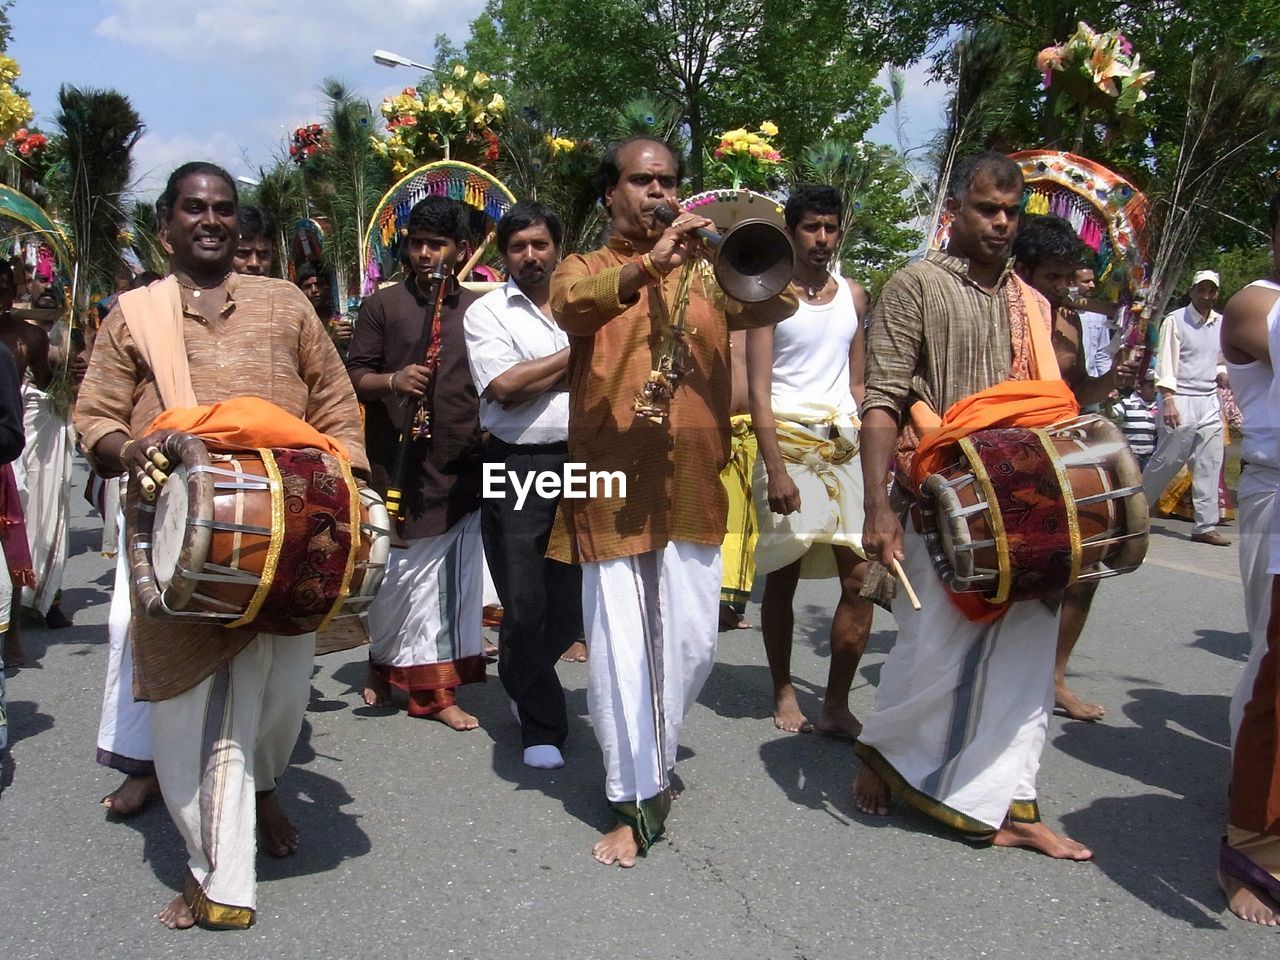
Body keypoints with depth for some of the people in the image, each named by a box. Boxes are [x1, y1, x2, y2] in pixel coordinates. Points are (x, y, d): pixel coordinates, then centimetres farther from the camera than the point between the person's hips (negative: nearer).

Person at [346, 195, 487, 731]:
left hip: (461, 466, 2)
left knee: (452, 582, 4)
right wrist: (393, 380, -18)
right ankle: (385, 660, 28)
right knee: (400, 574, 2)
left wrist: (489, 426, 2)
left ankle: (435, 691, 13)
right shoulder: (383, 306, 5)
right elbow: (354, 377, 2)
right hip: (398, 462, -2)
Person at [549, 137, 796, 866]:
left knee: (691, 643, 7)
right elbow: (573, 307, -18)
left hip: (693, 486, 3)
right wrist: (649, 263, -32)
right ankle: (639, 803, 10)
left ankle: (654, 757, 32)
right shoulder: (585, 268, 6)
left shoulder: (705, 273, 15)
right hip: (613, 486, -3)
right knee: (621, 646, -1)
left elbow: (778, 305, -2)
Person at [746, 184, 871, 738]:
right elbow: (758, 389, -6)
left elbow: (857, 384, 17)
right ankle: (784, 693, 20)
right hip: (788, 442, -4)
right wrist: (775, 469, -15)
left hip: (845, 444, 4)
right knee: (783, 576, 4)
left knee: (862, 576, -4)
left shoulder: (853, 296, 14)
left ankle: (837, 706, 5)